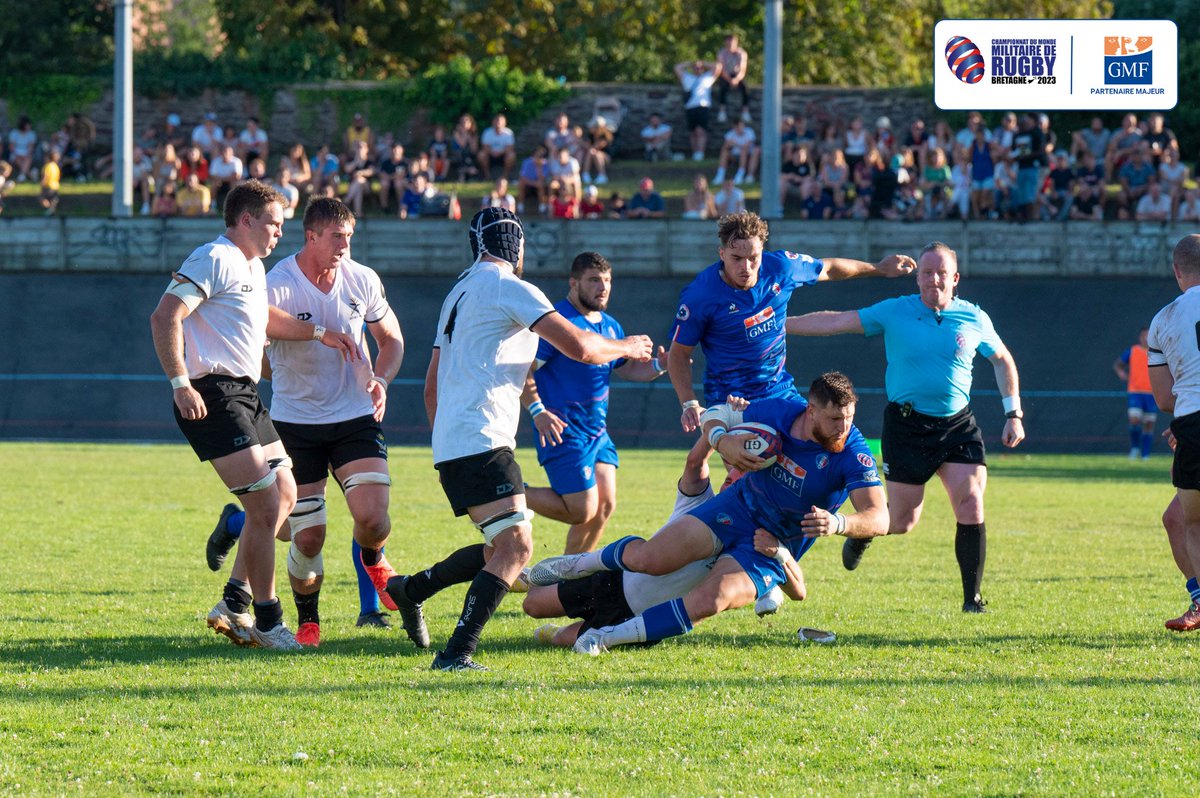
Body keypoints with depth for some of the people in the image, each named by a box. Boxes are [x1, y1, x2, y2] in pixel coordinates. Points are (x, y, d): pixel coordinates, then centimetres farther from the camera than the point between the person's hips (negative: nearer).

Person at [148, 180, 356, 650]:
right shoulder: (214, 261, -12)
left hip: (245, 396, 11)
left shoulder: (254, 268, 19)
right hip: (212, 396, -11)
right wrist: (181, 385, -27)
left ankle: (234, 603, 15)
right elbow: (164, 318, -22)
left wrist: (318, 333, 38)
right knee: (266, 505, -11)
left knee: (284, 495, 13)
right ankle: (266, 621, -3)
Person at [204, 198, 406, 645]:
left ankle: (372, 561, 22)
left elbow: (391, 339, 14)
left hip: (355, 417, 2)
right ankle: (307, 621, 20)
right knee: (307, 538, -5)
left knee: (372, 519, -15)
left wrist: (381, 379, -3)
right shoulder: (278, 286, -14)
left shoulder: (362, 281, 0)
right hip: (295, 420, -2)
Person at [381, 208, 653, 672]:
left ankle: (411, 590, 22)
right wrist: (625, 348, 5)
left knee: (499, 548, 18)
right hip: (480, 442, -10)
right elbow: (578, 346, -13)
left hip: (450, 441, 10)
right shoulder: (508, 287, -6)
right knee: (516, 546, -17)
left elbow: (432, 384, 28)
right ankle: (457, 652, -26)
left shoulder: (459, 293, 23)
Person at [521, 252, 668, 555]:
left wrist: (659, 365, 7)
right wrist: (537, 411, -27)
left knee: (605, 506, 6)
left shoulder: (612, 327, 14)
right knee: (583, 511, -13)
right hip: (564, 432, -8)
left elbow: (630, 369, 27)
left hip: (597, 432, 8)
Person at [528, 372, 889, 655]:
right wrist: (722, 440, -19)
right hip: (736, 510, 3)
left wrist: (838, 523, -47)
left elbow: (879, 518, -27)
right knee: (648, 559, -15)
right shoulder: (780, 411, -11)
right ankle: (579, 564, 18)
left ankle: (612, 636, -13)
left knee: (711, 601, -28)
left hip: (772, 548, -3)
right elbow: (715, 414, 4)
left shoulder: (853, 455, -21)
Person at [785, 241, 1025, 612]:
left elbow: (1002, 360, 16)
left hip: (958, 424, 1)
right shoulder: (893, 313, -3)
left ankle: (972, 598, -3)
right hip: (907, 425, -1)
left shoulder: (974, 319, 1)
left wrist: (1014, 414, 11)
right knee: (902, 520, 3)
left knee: (971, 506, -13)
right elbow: (836, 322, -3)